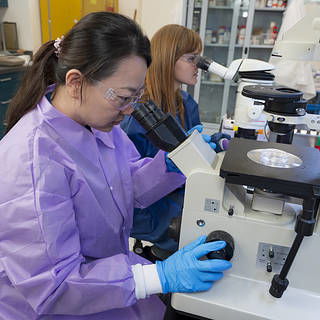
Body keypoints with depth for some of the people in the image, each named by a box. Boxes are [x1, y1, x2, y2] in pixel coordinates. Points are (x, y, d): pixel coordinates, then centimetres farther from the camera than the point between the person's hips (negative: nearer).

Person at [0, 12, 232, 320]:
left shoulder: (96, 120, -7)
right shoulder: (31, 161, -30)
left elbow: (132, 186, 2)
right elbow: (50, 285, -26)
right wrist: (161, 276, -30)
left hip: (109, 264, 6)